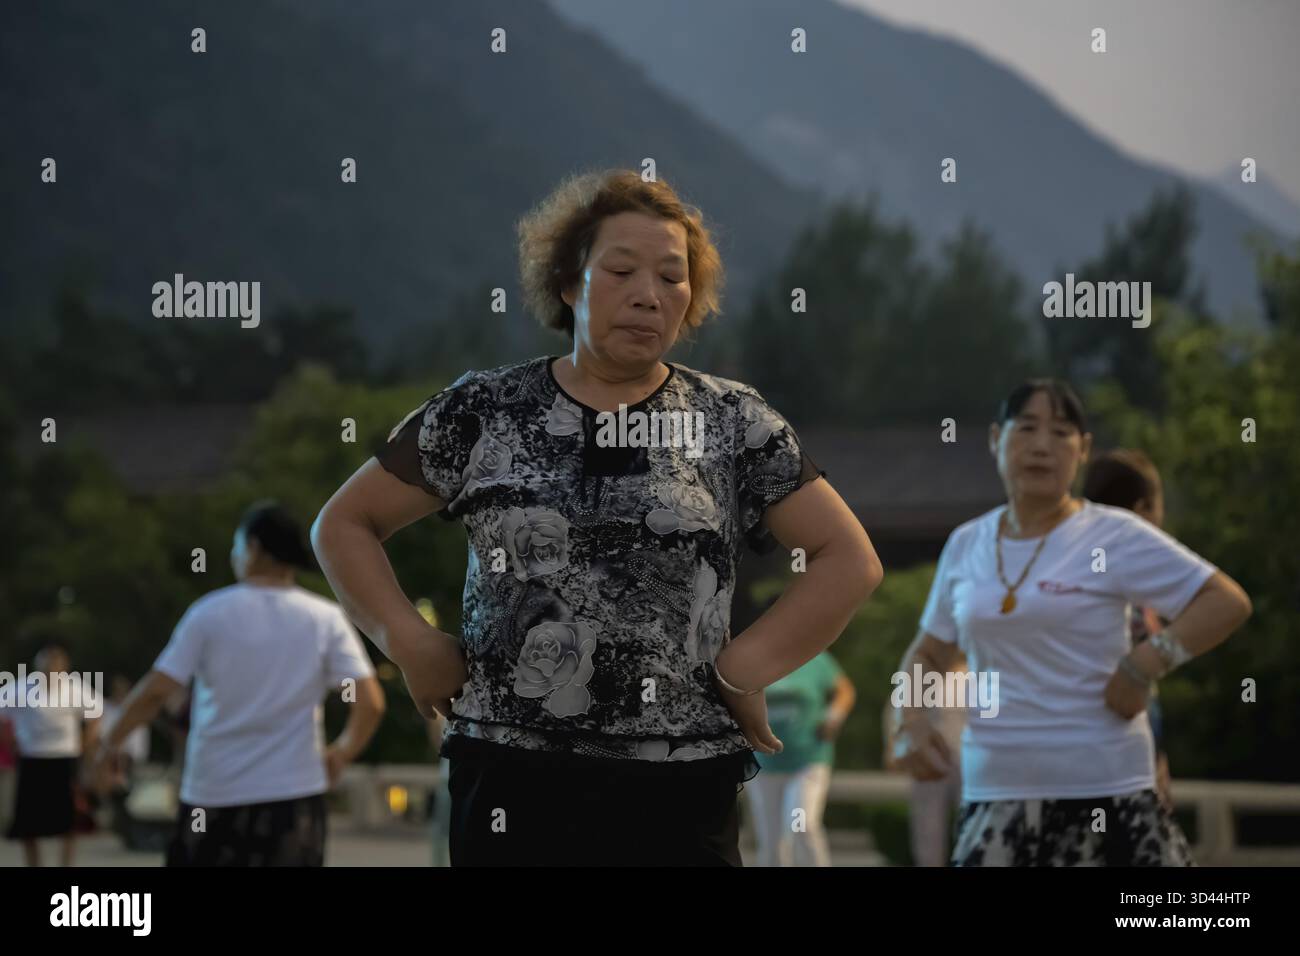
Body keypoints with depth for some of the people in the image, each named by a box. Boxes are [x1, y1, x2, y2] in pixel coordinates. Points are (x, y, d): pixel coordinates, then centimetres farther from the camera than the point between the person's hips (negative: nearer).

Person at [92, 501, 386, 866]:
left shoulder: (211, 612, -3)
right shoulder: (325, 619, 0)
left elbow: (155, 692, -7)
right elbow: (370, 702, -7)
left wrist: (111, 741, 9)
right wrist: (343, 751, 11)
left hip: (214, 796, 0)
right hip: (294, 794, 1)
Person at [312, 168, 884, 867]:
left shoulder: (732, 422, 5)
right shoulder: (481, 411, 6)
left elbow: (850, 560, 4)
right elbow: (343, 524, 12)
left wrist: (745, 669, -4)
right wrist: (411, 644, 0)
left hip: (679, 792, 0)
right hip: (509, 783, 0)